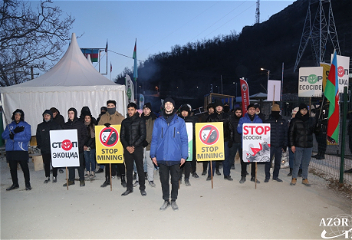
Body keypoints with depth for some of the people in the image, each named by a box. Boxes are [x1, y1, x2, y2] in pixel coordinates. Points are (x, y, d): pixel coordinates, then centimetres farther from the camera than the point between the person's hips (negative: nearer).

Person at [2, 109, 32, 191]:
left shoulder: (26, 125, 1)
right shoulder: (9, 126, 14)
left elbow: (27, 137, -9)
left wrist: (14, 137, -13)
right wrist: (14, 132, -11)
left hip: (22, 150, -4)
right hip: (10, 150, 5)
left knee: (24, 167, -2)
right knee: (12, 168, 11)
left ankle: (27, 184, 9)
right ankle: (15, 184, 25)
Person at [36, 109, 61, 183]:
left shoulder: (56, 125, 0)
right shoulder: (40, 126, 10)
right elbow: (38, 137, 14)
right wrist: (39, 145, 3)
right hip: (44, 149, 3)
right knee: (46, 163, 10)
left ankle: (54, 177, 16)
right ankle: (47, 177, 21)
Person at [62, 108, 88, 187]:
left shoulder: (80, 124, 0)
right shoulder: (66, 125, 11)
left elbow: (85, 136, -1)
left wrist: (80, 144, -12)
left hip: (78, 148, -3)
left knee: (80, 164, 1)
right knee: (70, 164, 7)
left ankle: (82, 180, 10)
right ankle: (71, 180, 18)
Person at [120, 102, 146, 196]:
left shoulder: (140, 121, 2)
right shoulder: (124, 121, 12)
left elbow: (142, 135, -4)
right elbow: (122, 136, 9)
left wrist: (134, 146, -10)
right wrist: (127, 146, -5)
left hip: (137, 148, -3)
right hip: (127, 149, 3)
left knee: (140, 168, 1)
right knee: (129, 169, 8)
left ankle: (142, 188, 11)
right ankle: (129, 188, 19)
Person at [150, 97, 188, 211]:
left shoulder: (180, 121, 3)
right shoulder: (158, 121, 6)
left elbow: (184, 139, 2)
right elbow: (154, 139, 6)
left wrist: (184, 155, -4)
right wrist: (153, 154, 0)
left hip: (175, 157, -1)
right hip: (162, 157, 1)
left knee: (175, 180, 8)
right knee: (164, 179, 10)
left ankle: (173, 200, 25)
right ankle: (166, 200, 25)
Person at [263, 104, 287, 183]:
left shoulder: (283, 122, 8)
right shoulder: (267, 121, 1)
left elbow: (286, 134, 8)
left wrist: (284, 145, 3)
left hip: (279, 146, 2)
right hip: (270, 145, -2)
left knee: (278, 162, 10)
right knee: (268, 161, -1)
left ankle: (275, 176, 24)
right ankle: (267, 176, 12)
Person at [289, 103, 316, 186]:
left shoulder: (311, 120, 7)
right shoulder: (295, 121, -1)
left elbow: (314, 131, 17)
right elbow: (291, 133, -1)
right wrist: (292, 144, -5)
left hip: (308, 145, 3)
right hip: (298, 145, -3)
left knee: (306, 163, 9)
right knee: (297, 162, 0)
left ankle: (305, 178, 20)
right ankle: (294, 178, 13)